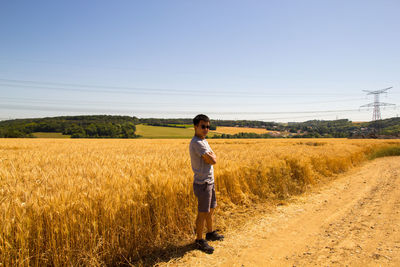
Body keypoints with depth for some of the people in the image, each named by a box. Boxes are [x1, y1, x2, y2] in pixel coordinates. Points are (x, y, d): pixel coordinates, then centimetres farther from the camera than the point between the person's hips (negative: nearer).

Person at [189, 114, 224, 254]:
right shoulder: (197, 143, -21)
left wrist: (210, 155, -6)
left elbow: (213, 157, 11)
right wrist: (211, 155, -3)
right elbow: (212, 160, -21)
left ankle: (210, 233, 40)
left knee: (211, 209, 22)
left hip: (210, 181, 10)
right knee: (203, 213, 2)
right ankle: (199, 240, 17)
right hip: (203, 184, -10)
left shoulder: (204, 141, 12)